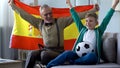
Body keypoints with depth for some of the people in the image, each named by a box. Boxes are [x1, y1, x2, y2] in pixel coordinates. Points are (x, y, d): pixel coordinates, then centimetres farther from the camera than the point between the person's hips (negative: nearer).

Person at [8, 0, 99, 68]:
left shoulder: (60, 21, -1)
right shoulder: (39, 23, 10)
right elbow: (25, 15, 14)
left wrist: (93, 10, -10)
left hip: (58, 51, -4)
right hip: (46, 49, 4)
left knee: (45, 54, -33)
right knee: (32, 54, -24)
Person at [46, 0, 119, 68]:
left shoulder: (98, 31, 13)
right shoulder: (83, 30, 20)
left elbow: (106, 20, 8)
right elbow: (76, 18, 25)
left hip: (91, 55, -2)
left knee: (91, 56, -39)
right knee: (68, 53, -29)